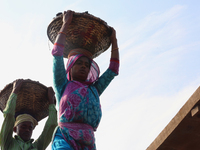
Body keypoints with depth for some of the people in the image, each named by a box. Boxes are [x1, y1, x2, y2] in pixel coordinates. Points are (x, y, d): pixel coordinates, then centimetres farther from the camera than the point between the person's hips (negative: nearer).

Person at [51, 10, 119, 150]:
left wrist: (114, 39, 38)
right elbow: (57, 54, 17)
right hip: (65, 139, -4)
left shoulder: (94, 90, 30)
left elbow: (113, 70, 34)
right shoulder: (63, 86, 21)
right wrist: (65, 24, 23)